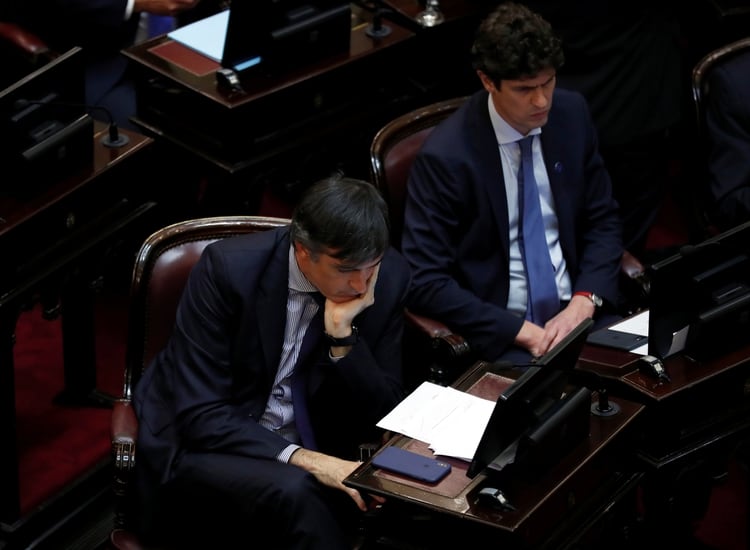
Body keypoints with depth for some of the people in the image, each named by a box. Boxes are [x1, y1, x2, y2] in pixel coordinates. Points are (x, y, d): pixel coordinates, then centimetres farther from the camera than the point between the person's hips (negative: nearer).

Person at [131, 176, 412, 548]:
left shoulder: (389, 278, -9)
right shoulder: (228, 268, -20)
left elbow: (380, 420, -5)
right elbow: (200, 417, -21)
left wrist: (343, 334, -22)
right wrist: (302, 459, -33)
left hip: (314, 452, 5)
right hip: (202, 445, -5)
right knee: (293, 494, -35)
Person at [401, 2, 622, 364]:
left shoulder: (571, 114, 0)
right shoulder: (446, 156, -15)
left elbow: (603, 221, 9)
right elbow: (424, 281, -14)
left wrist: (584, 302, -8)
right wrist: (521, 331, -19)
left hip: (573, 310, 5)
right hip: (500, 329, -5)